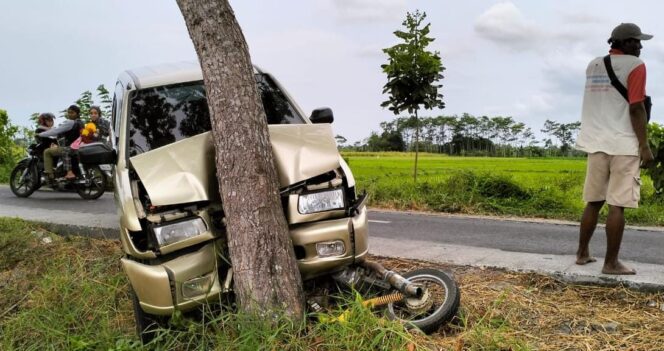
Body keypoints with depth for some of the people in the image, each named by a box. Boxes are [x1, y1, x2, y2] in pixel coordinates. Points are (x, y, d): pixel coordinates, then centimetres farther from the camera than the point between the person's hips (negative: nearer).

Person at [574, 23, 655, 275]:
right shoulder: (635, 65, -6)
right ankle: (611, 263, -1)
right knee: (617, 205, -4)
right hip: (624, 144, -6)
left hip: (597, 143, 7)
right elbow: (636, 108, -13)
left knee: (593, 201, 14)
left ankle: (582, 253, 19)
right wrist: (645, 146, -10)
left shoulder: (593, 66, 14)